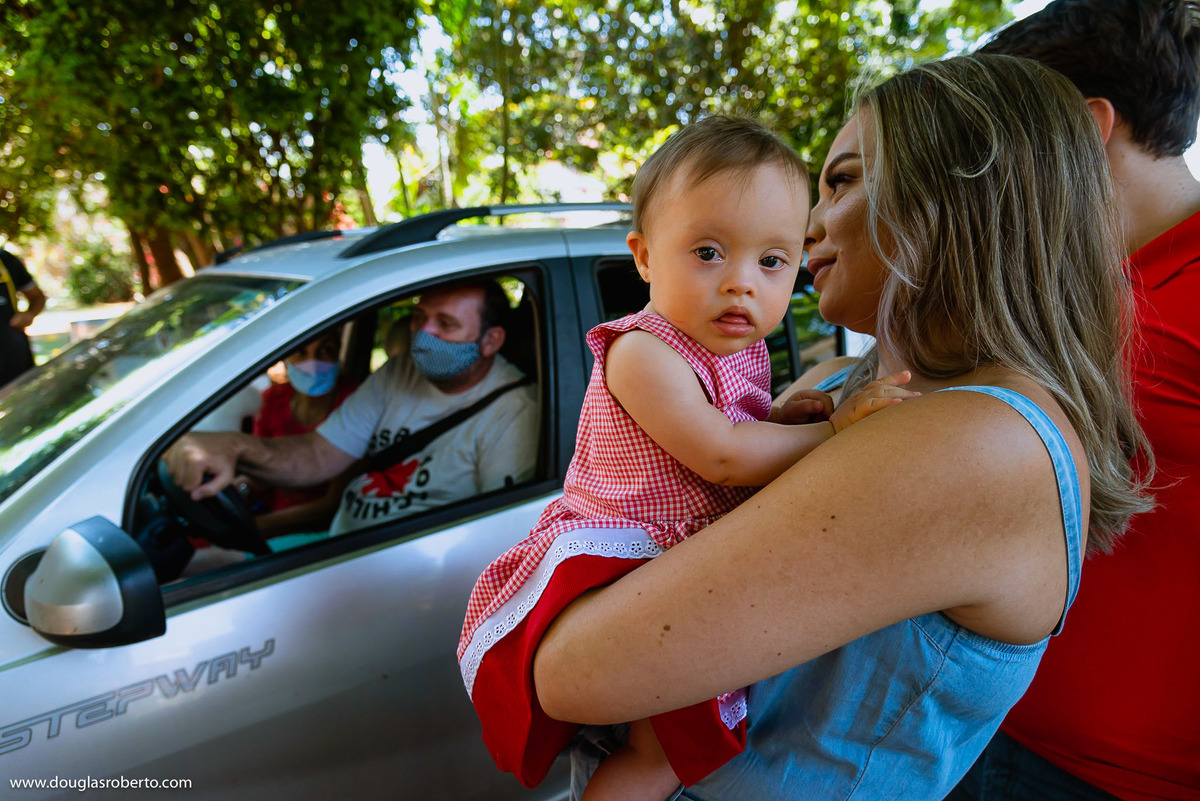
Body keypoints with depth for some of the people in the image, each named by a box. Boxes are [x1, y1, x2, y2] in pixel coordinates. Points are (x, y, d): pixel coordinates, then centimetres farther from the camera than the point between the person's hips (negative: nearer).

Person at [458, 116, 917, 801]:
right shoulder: (641, 352, -20)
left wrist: (791, 418, -1)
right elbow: (721, 458, -24)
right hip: (620, 558, -8)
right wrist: (831, 431, -15)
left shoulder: (746, 351, 8)